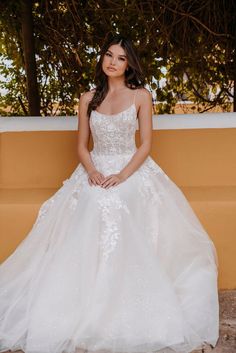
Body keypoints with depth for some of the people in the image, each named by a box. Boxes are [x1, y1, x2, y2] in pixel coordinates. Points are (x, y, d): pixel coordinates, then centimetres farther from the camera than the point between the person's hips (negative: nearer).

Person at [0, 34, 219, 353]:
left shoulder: (141, 96, 4)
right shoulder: (88, 98, 11)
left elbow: (146, 144, -1)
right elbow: (81, 146, 11)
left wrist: (122, 175, -16)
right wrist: (92, 172, -10)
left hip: (133, 172, -2)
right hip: (96, 173, 3)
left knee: (131, 246, -25)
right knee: (86, 241, -21)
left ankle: (133, 317, -11)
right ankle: (89, 313, -12)